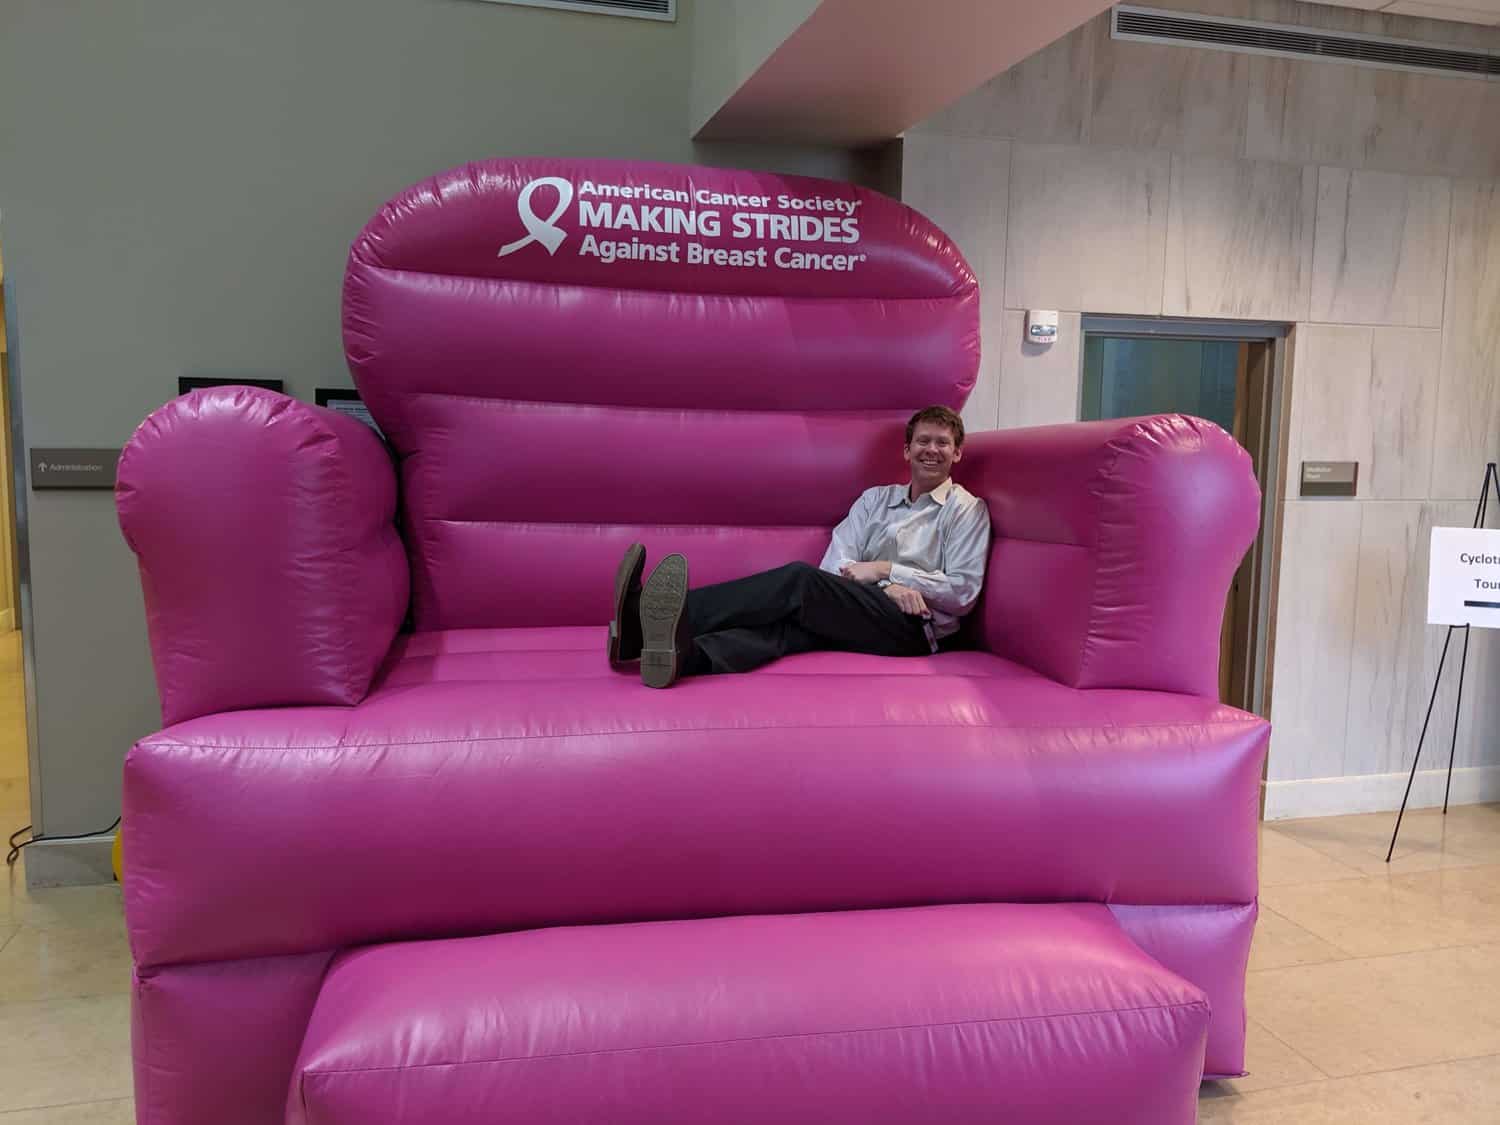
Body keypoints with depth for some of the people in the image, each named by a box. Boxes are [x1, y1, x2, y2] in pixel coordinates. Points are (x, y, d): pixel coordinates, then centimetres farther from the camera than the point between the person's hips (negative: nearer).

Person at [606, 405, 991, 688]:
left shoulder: (967, 509, 11)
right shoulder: (875, 498, 22)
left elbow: (963, 592, 1)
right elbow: (836, 564, 8)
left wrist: (886, 569, -6)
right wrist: (887, 588, -12)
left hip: (912, 627, -4)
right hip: (857, 614, 4)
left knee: (802, 579, -30)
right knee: (800, 618, -31)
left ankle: (678, 618, -47)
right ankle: (682, 654, -56)